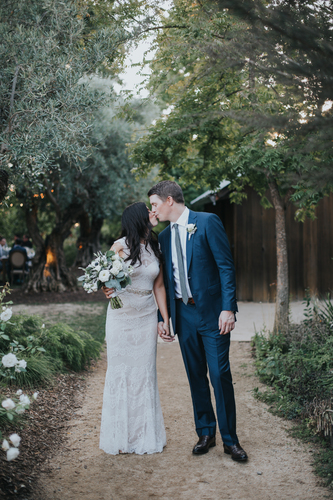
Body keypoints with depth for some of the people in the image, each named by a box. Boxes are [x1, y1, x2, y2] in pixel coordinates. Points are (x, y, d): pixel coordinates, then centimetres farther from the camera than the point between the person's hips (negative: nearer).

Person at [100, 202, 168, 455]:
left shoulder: (156, 248, 6)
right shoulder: (121, 246, -8)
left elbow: (159, 286, 10)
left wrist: (165, 319, 6)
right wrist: (107, 289, -29)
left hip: (147, 316, 4)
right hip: (121, 315, -4)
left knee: (145, 373, 7)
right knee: (120, 372, 2)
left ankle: (146, 435, 18)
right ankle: (120, 437, 15)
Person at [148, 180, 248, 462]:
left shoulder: (207, 222, -6)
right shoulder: (164, 237, 12)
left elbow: (226, 266, -11)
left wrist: (228, 308, -18)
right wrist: (162, 317, 12)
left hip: (212, 312, -5)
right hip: (184, 314, 6)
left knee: (220, 375, -4)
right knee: (196, 376, 10)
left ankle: (230, 439, 9)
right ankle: (205, 433, 23)